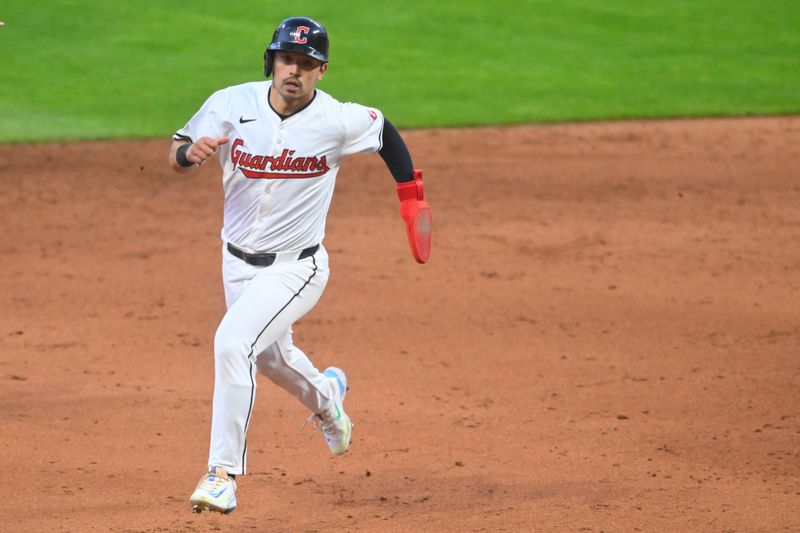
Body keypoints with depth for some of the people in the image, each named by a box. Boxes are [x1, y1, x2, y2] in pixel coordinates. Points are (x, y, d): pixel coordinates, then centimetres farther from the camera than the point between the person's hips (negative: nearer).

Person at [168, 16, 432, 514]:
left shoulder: (339, 121, -17)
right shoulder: (232, 104, -13)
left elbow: (385, 131, 4)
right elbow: (176, 154, -7)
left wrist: (412, 194, 8)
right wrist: (190, 152, -31)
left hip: (296, 266, -5)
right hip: (238, 261, 5)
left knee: (233, 343, -25)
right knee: (271, 356, 26)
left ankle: (224, 474, -18)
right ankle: (325, 395, 62)